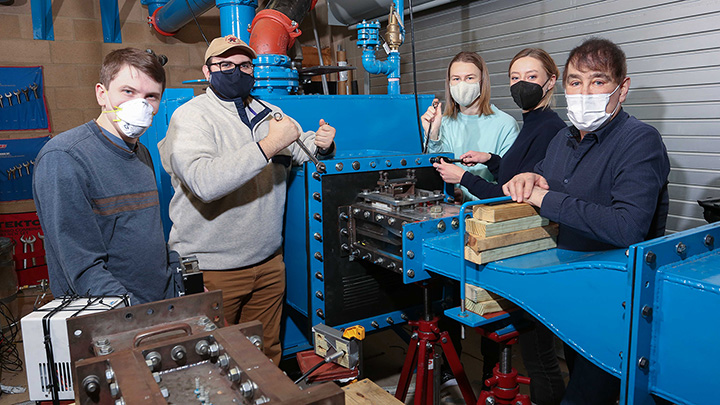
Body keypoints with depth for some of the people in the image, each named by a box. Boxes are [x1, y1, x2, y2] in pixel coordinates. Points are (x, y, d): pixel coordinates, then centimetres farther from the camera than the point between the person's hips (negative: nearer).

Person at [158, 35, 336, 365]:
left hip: (269, 261, 5)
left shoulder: (269, 113, 12)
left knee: (268, 354, 17)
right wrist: (268, 146, -27)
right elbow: (203, 181, -26)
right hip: (211, 267, -5)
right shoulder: (190, 116, -8)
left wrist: (320, 144, -2)